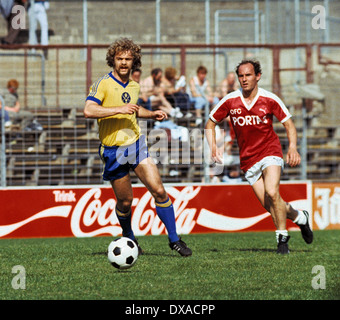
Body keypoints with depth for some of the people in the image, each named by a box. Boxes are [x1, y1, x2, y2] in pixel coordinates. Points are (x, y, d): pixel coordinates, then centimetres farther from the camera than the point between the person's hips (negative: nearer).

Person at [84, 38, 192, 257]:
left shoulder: (134, 86, 9)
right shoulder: (103, 84, -11)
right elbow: (88, 110, -25)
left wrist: (152, 114, 13)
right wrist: (119, 109, -27)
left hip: (136, 145, 4)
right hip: (113, 150, -4)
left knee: (158, 190, -8)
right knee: (125, 202, 5)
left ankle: (174, 239, 1)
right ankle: (128, 238, 33)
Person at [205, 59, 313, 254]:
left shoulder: (269, 99, -7)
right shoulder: (230, 101, -3)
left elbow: (288, 123, 1)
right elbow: (210, 123, 8)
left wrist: (293, 147, -15)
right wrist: (213, 147, -6)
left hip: (270, 152, -3)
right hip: (248, 159, 3)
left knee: (272, 192, -26)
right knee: (269, 205, -2)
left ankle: (282, 238, -10)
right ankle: (299, 217, 28)